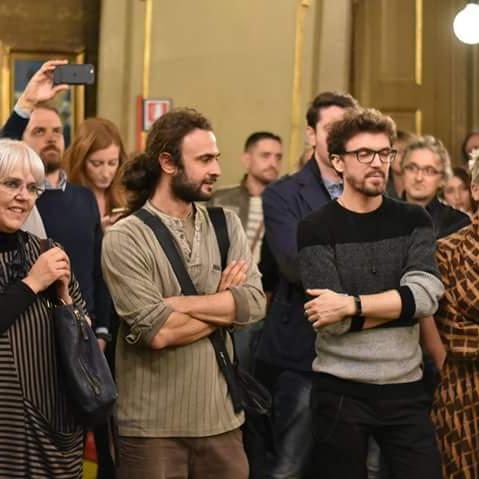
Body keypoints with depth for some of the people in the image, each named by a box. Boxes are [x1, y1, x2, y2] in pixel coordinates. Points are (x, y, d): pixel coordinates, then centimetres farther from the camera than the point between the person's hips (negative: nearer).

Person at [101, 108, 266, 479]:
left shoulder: (226, 224, 6)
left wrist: (174, 302, -14)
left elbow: (255, 303, -7)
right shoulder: (125, 238, -9)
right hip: (153, 427, -4)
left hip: (222, 419, 4)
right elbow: (157, 331, -18)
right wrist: (224, 303, -4)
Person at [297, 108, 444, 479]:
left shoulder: (413, 221, 5)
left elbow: (426, 294, -12)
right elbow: (333, 322, -15)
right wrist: (400, 305, -11)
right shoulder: (317, 229, -4)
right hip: (340, 391, -2)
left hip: (405, 388, 3)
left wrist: (352, 305, -18)